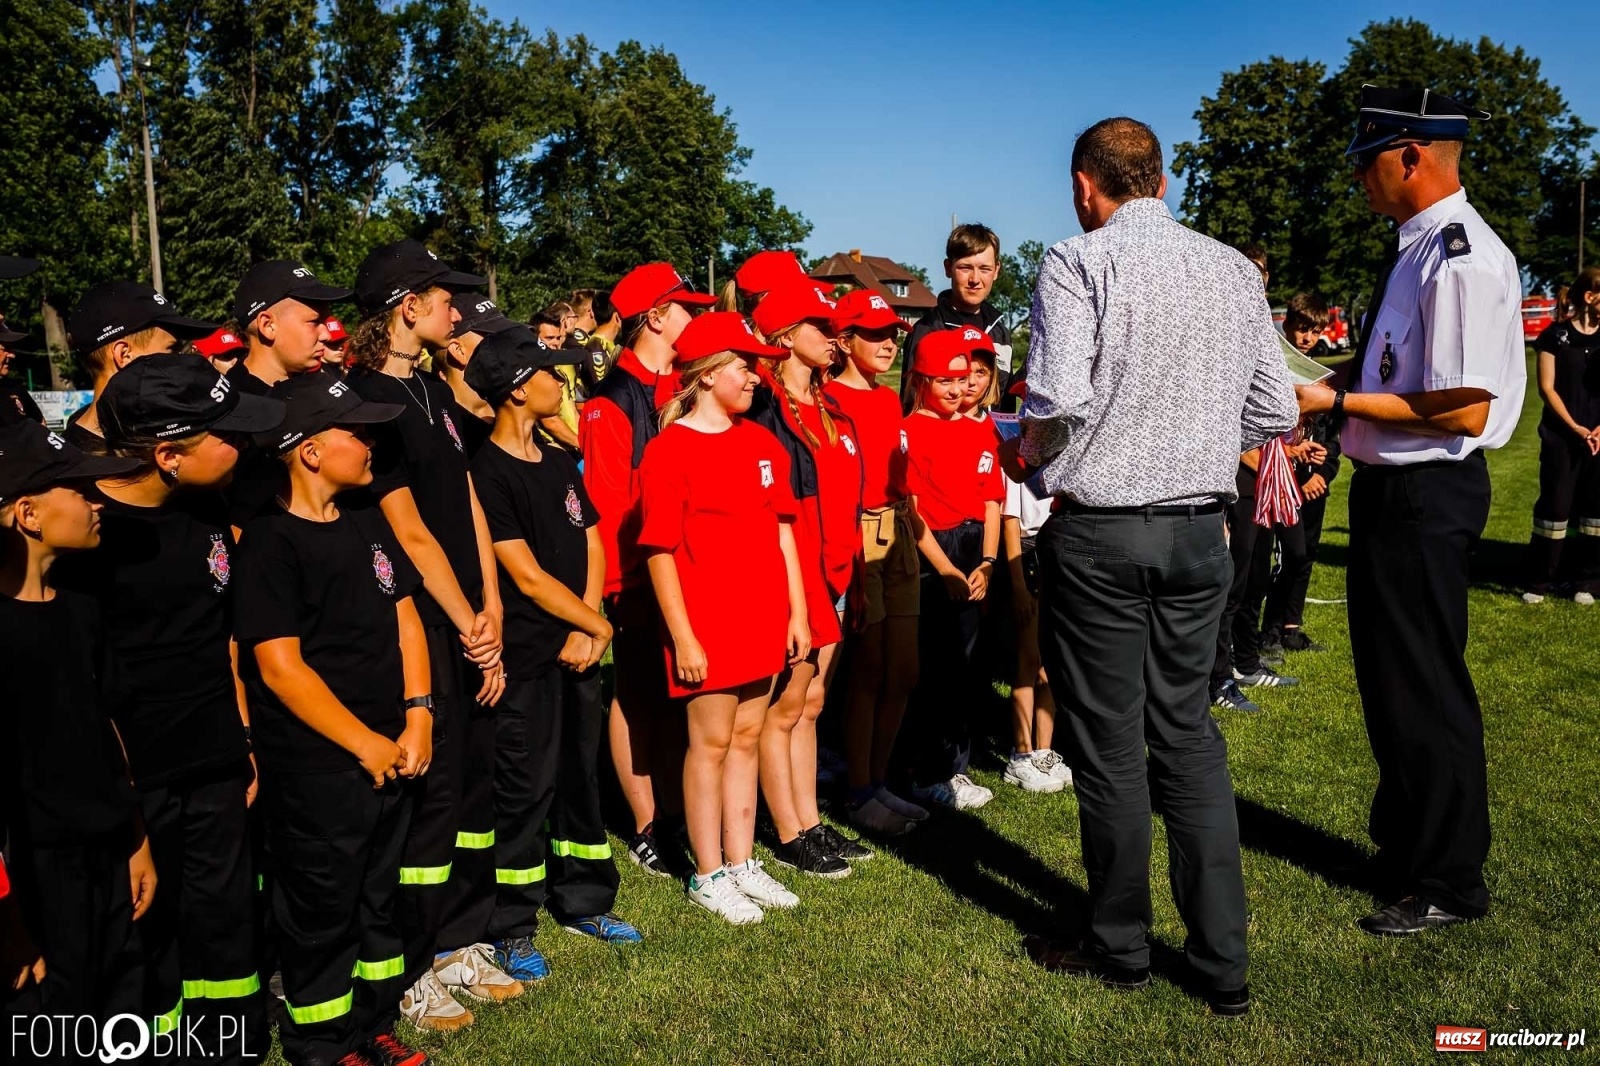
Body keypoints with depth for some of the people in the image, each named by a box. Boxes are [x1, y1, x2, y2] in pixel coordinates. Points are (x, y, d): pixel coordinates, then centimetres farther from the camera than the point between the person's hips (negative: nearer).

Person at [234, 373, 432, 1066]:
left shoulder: (368, 524, 8)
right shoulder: (270, 544, -14)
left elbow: (405, 618, 9)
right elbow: (280, 667, -18)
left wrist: (418, 715, -2)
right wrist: (364, 743, -15)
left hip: (390, 756, 7)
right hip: (316, 769, -7)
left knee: (380, 898, 19)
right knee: (322, 912, 9)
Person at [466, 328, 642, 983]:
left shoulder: (560, 463, 12)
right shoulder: (487, 473, -13)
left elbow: (592, 549, 11)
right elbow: (529, 577, -15)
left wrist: (586, 629, -4)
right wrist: (601, 627, -6)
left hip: (579, 652, 7)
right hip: (527, 657, -7)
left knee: (581, 775, 15)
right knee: (524, 788, 0)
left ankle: (583, 902, 30)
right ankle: (511, 931, 14)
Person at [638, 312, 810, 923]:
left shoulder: (761, 442, 10)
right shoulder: (669, 450, -10)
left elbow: (782, 529, 13)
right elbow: (659, 551, -12)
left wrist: (797, 613, 10)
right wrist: (682, 637, -13)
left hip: (763, 620, 6)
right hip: (707, 625, -6)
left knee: (746, 737, 13)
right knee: (711, 742, 4)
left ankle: (741, 863, 26)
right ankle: (708, 875, 18)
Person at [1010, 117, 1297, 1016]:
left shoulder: (1079, 263, -8)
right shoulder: (1235, 269, 8)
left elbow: (1059, 397, -21)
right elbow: (1276, 413, 8)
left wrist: (1026, 453, -1)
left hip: (1099, 532, -5)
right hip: (1199, 530, 5)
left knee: (1110, 743, 7)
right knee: (1188, 731, 14)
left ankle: (1121, 947, 23)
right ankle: (1224, 960, 19)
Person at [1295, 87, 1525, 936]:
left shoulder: (1463, 257, -19)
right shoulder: (1419, 250, 11)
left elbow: (1463, 412, -24)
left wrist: (1336, 401, -19)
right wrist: (1335, 391, 6)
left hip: (1424, 497, -10)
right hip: (1391, 487, 10)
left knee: (1424, 689, 2)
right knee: (1389, 680, 21)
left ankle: (1449, 882, 20)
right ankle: (1404, 843, 39)